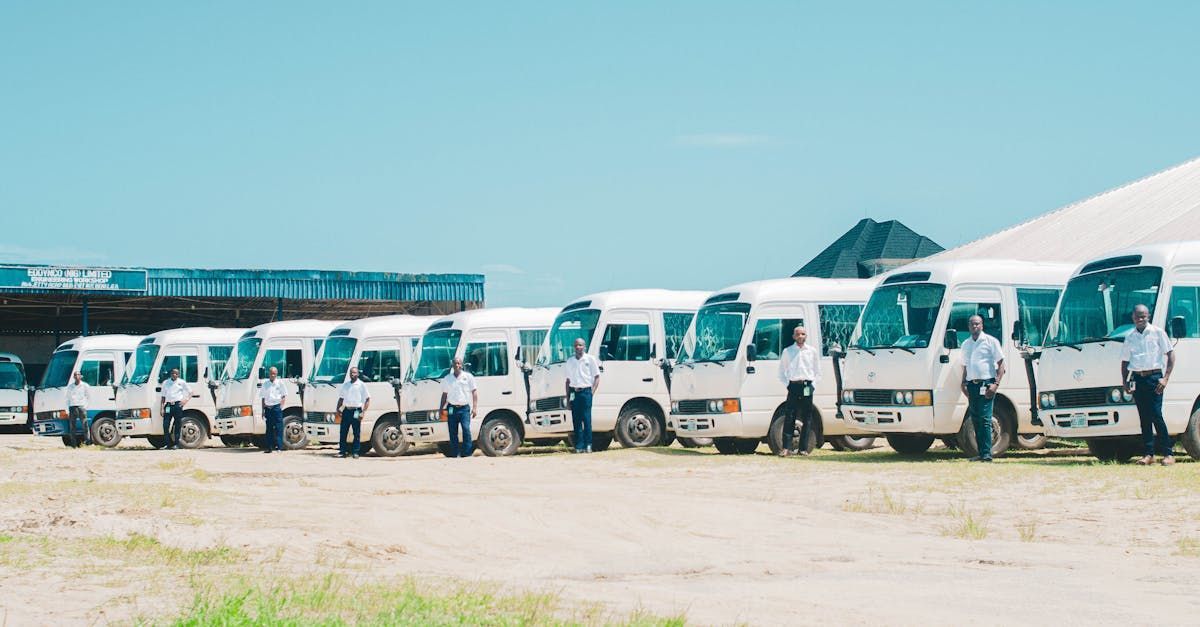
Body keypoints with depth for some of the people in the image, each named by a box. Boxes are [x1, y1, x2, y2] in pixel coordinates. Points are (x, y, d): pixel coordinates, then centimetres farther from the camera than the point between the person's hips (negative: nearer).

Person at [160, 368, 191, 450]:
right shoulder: (165, 383, 14)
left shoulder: (182, 382, 7)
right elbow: (163, 396, 15)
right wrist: (162, 407, 7)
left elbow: (190, 392, 12)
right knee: (165, 424, -7)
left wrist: (186, 400, -3)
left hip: (177, 405, -2)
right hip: (168, 405, 2)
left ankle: (176, 444, 4)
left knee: (177, 425, -2)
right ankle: (168, 444, -1)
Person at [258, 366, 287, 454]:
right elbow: (263, 397, 14)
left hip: (277, 407, -3)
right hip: (268, 407, 3)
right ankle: (269, 447, 8)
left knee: (278, 427, -7)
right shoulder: (265, 384, 11)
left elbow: (284, 396, 5)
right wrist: (263, 410, 9)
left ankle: (279, 446, -6)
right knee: (269, 428, 5)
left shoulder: (280, 383, 4)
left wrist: (281, 405, -8)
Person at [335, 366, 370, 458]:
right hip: (346, 410, 4)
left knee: (357, 433, -1)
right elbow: (341, 398, 21)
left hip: (356, 411, -4)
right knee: (343, 432, 3)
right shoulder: (345, 385, 15)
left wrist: (363, 412, -11)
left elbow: (367, 399, -2)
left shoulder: (361, 385, 0)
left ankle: (355, 452, 4)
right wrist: (338, 409, 7)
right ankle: (342, 451, 9)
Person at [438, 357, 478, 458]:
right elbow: (444, 394, 19)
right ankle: (454, 453, 10)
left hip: (464, 408, -3)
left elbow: (474, 392, 5)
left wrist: (475, 407, -4)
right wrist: (441, 408, 12)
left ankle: (467, 453, -12)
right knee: (453, 432, 3)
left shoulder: (468, 377, 6)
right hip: (452, 408, 3)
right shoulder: (447, 379, 14)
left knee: (466, 430, -15)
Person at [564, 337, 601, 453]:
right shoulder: (570, 361, 13)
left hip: (586, 392, -3)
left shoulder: (590, 359, 3)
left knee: (586, 419, -7)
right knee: (576, 421, 2)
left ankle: (588, 445, -5)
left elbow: (597, 377, 4)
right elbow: (568, 380, 16)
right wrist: (567, 395, 9)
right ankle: (579, 446, 4)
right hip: (574, 393, 3)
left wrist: (592, 391, -6)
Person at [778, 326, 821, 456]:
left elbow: (818, 372, 15)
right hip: (793, 386, -1)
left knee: (806, 418, 1)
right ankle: (786, 448, -9)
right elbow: (782, 371, 13)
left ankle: (804, 448, 6)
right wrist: (787, 384, 1)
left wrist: (813, 384, 2)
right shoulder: (787, 351, 9)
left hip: (807, 386, 1)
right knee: (789, 417, -7)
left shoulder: (812, 351, 11)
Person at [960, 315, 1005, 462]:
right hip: (972, 384, 6)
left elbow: (1001, 364, -2)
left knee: (985, 419, -12)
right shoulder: (966, 344, 17)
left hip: (986, 384, -6)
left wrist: (996, 384, -12)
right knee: (975, 420, 6)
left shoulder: (991, 341, 0)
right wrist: (964, 383, 9)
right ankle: (981, 453, 11)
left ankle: (987, 454, -14)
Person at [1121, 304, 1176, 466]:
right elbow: (1125, 361, 19)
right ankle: (1148, 454, 8)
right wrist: (1125, 382, 7)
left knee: (1156, 416, -10)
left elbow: (1170, 354, -1)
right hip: (1137, 378, 4)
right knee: (1144, 417, 5)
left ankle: (1168, 454, -6)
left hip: (1154, 377, -4)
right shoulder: (1130, 337, 12)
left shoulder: (1158, 333, 1)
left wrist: (1165, 378, -9)